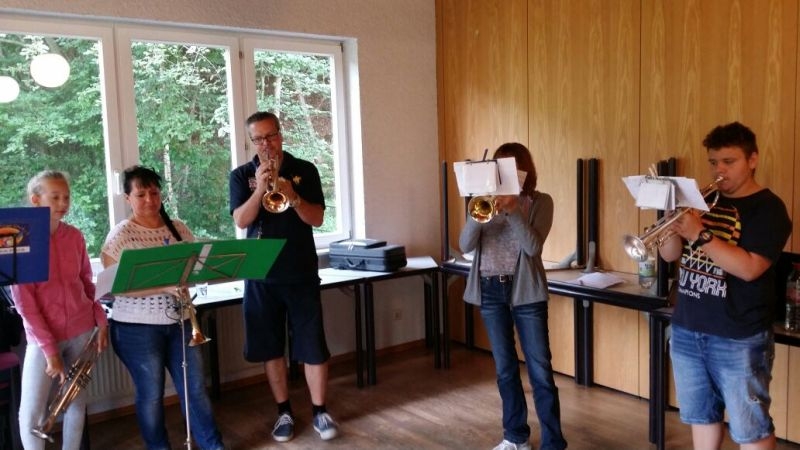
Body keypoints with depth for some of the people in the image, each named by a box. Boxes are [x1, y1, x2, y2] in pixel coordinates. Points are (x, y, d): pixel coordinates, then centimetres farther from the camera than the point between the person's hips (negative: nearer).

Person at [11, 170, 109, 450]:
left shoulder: (75, 236, 1)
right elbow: (23, 303, -13)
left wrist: (101, 321, 3)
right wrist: (49, 349, -15)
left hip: (82, 330, 4)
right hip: (43, 335, -4)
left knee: (77, 402, 12)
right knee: (31, 412, -2)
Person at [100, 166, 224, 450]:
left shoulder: (178, 228, 6)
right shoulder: (121, 234, -9)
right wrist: (162, 286, -27)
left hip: (179, 321, 4)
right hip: (137, 328, -4)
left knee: (195, 387, 10)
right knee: (151, 395, 8)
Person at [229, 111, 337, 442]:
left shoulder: (304, 170, 1)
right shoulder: (242, 175, 3)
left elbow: (317, 218, -5)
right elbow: (241, 221, -8)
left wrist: (292, 196, -22)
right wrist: (260, 189, -22)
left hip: (301, 273, -1)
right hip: (261, 274, 1)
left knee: (313, 346, 1)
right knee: (271, 348, 9)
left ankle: (320, 412, 15)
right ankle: (284, 412, 23)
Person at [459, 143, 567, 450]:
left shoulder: (540, 202, -2)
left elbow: (533, 246, -16)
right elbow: (465, 245, -5)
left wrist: (513, 210, -25)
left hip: (526, 290, -3)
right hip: (490, 290, 3)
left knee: (540, 370, -2)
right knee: (504, 368, 12)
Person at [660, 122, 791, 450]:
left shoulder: (768, 208, -9)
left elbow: (749, 268, -22)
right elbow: (670, 255, 7)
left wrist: (700, 234, -26)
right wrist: (676, 228, -12)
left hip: (739, 339, -6)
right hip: (686, 331, 6)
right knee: (701, 416, 18)